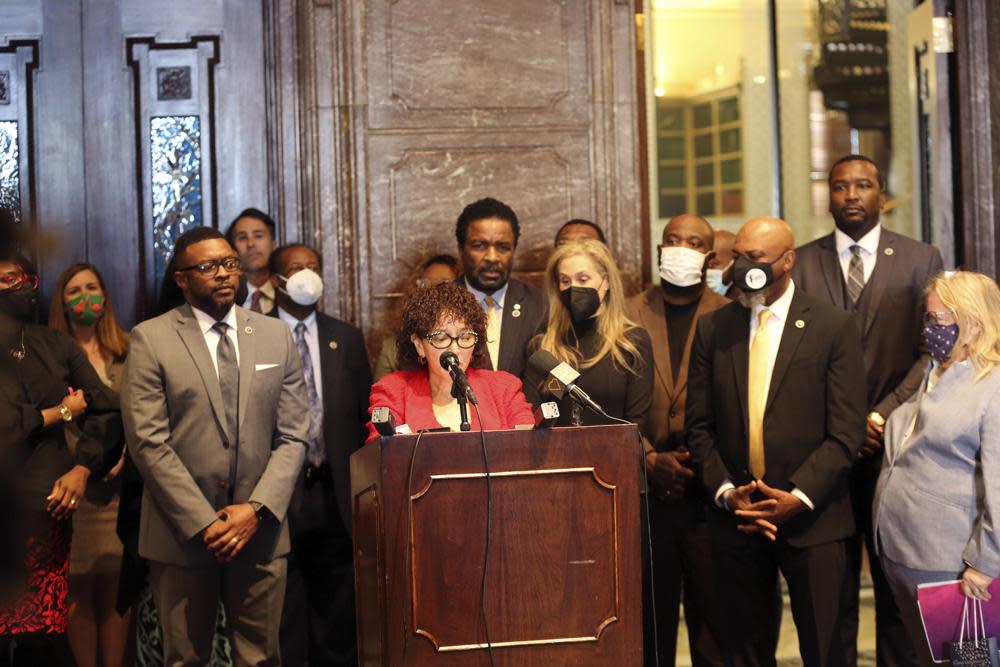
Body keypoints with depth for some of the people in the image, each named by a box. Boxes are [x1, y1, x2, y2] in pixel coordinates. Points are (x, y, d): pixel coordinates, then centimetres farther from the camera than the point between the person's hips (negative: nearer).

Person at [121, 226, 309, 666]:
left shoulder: (276, 336, 8)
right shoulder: (150, 339, -2)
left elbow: (292, 437, 5)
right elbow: (148, 442, -8)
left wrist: (257, 509, -9)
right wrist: (204, 522, -12)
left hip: (260, 530, 2)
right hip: (182, 533, -2)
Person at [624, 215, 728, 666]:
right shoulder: (627, 315, 6)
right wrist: (650, 460, -8)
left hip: (708, 494, -1)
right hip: (646, 493, 1)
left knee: (714, 622, 4)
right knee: (649, 625, 10)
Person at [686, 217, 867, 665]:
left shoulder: (833, 327, -2)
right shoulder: (712, 328, 7)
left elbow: (845, 432, -6)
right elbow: (699, 425, 7)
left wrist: (799, 497, -14)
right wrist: (726, 492, -6)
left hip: (811, 516, -2)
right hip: (735, 516, 3)